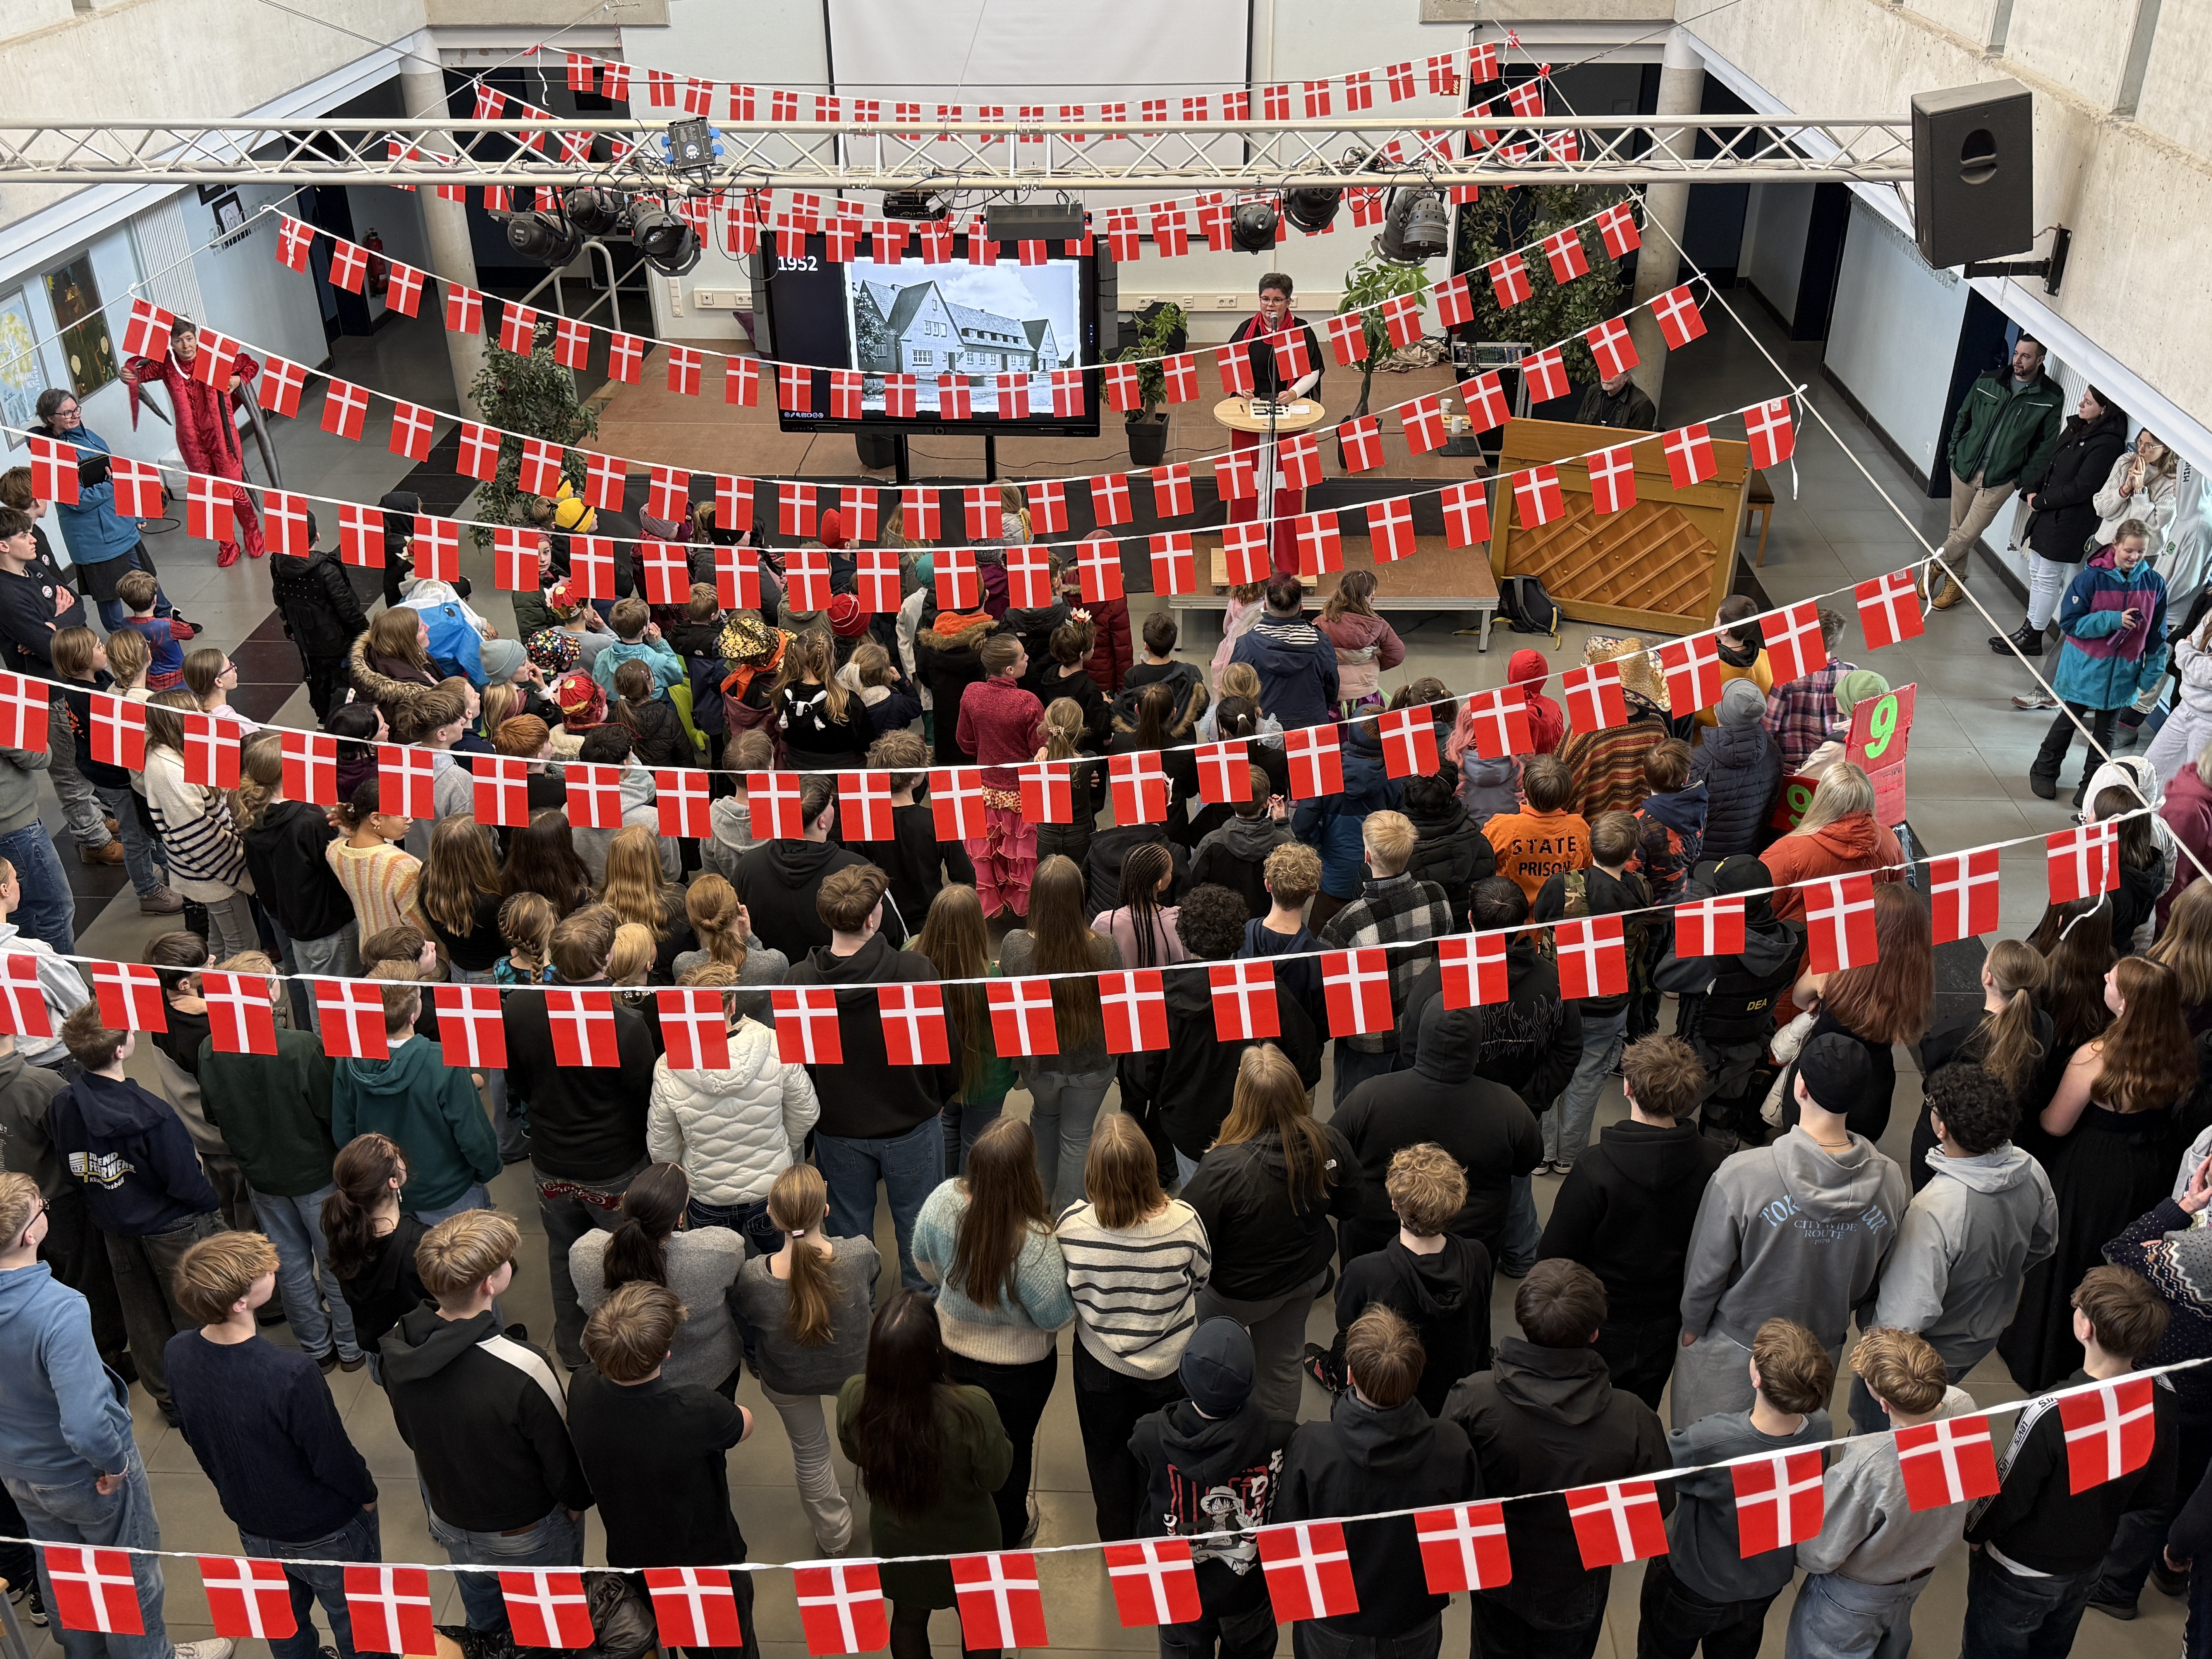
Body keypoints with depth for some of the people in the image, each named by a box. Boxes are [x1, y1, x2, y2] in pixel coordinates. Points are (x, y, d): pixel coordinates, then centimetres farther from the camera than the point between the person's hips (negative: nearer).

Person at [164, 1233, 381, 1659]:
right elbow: (334, 1460, -25)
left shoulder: (179, 1354, -19)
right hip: (325, 1532, -6)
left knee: (284, 1623, 30)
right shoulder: (291, 1375, -39)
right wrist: (366, 1494, -3)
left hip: (251, 1524, 6)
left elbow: (189, 1431, 0)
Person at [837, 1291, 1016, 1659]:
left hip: (895, 1542, 2)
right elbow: (995, 1476, -21)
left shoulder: (853, 1398, -28)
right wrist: (1004, 1442, -4)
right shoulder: (972, 1408, -39)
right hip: (965, 1544, -2)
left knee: (908, 1621, 30)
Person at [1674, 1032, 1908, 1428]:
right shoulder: (1890, 1182, -18)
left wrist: (1692, 1328, 2)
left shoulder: (1741, 1176, -30)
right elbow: (1877, 1280, -2)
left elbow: (1706, 1269, -17)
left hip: (1735, 1350, -3)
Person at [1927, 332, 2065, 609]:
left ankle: (1937, 563, 20)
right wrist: (1954, 450, 5)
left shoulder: (2051, 399, -8)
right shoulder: (1988, 380, -1)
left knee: (1968, 533, -4)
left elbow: (2047, 444, -4)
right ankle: (1954, 582, 25)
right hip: (1964, 468, 3)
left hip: (2000, 479, -3)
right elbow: (1963, 416, 11)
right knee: (1958, 530, 11)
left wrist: (2025, 480, -8)